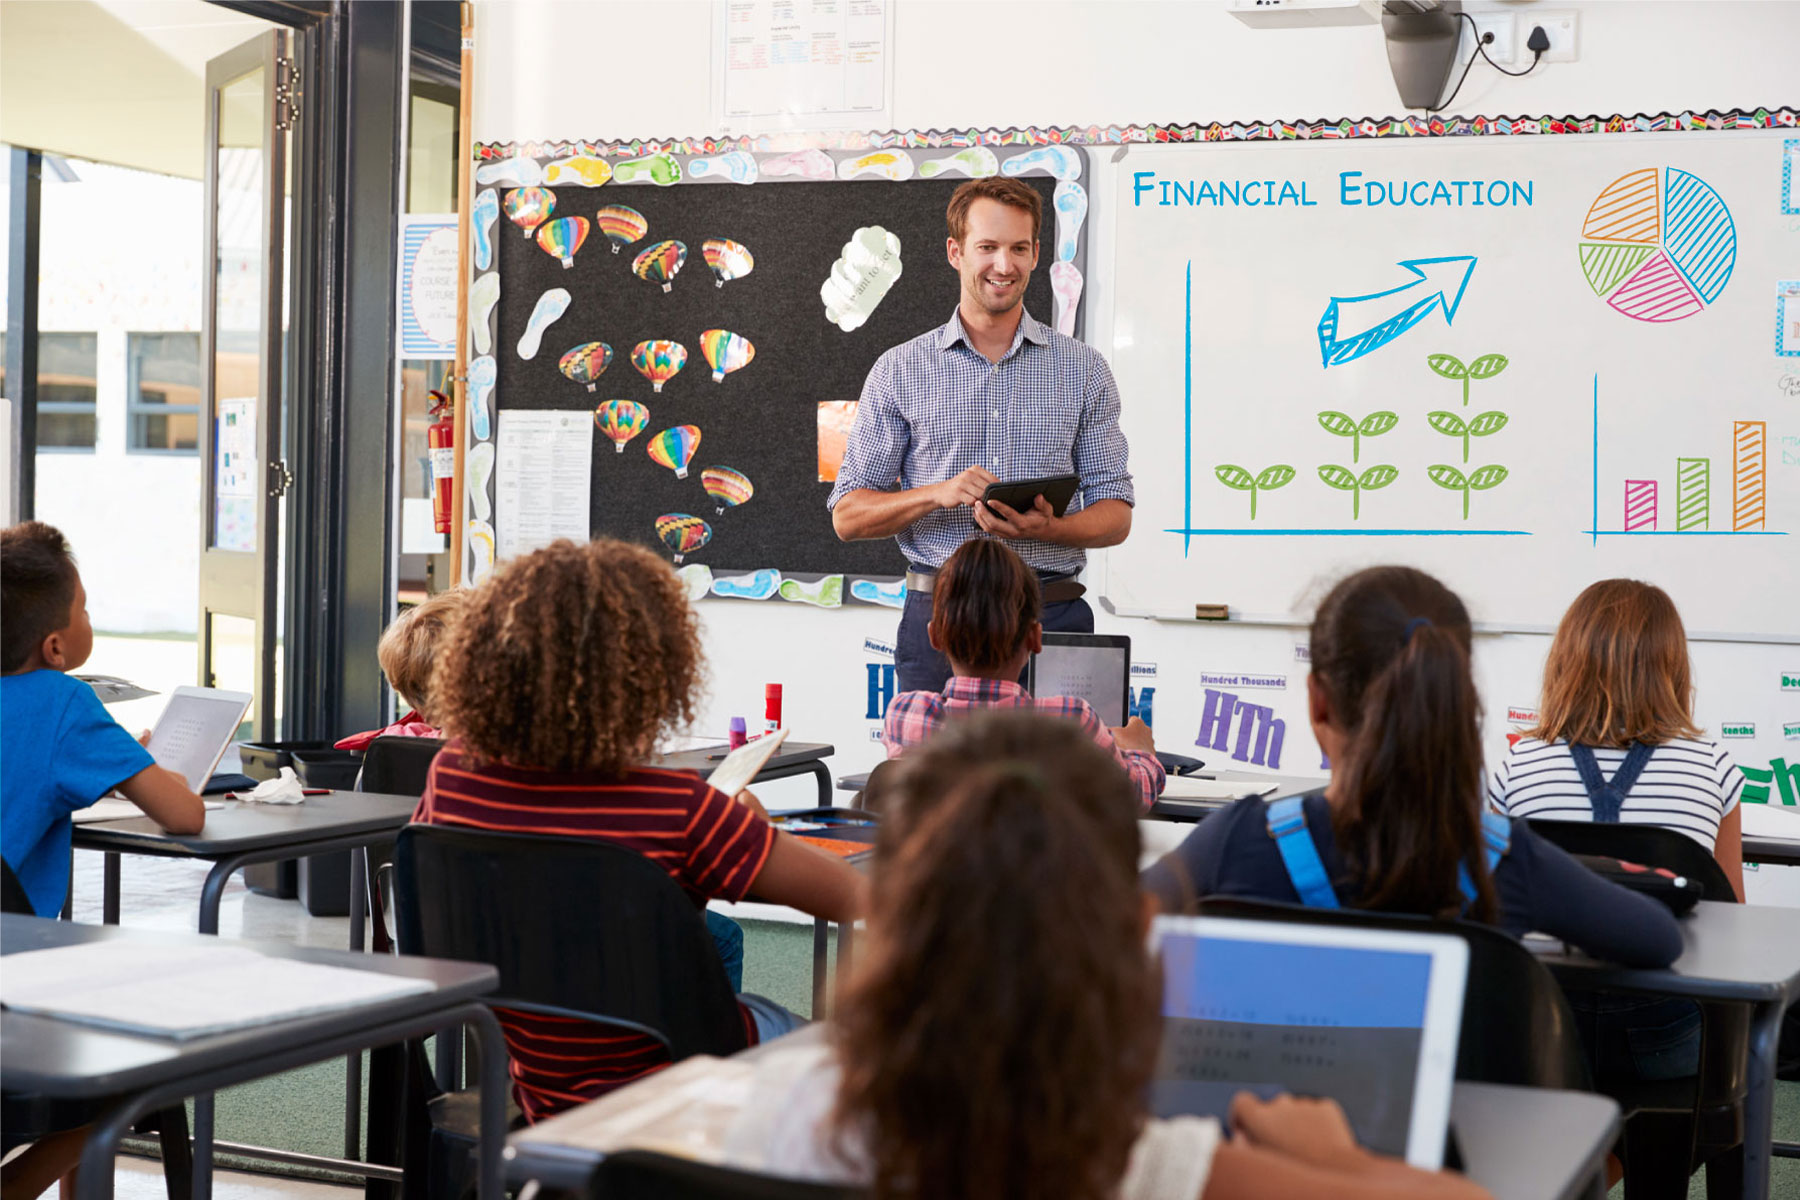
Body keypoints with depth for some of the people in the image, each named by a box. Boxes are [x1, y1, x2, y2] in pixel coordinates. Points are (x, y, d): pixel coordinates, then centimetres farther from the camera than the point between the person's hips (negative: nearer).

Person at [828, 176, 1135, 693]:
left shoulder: (1083, 369, 9)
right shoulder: (900, 370, 7)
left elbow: (1115, 514, 8)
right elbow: (848, 515, 5)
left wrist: (1047, 529, -13)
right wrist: (939, 495, -12)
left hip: (1052, 617, 1)